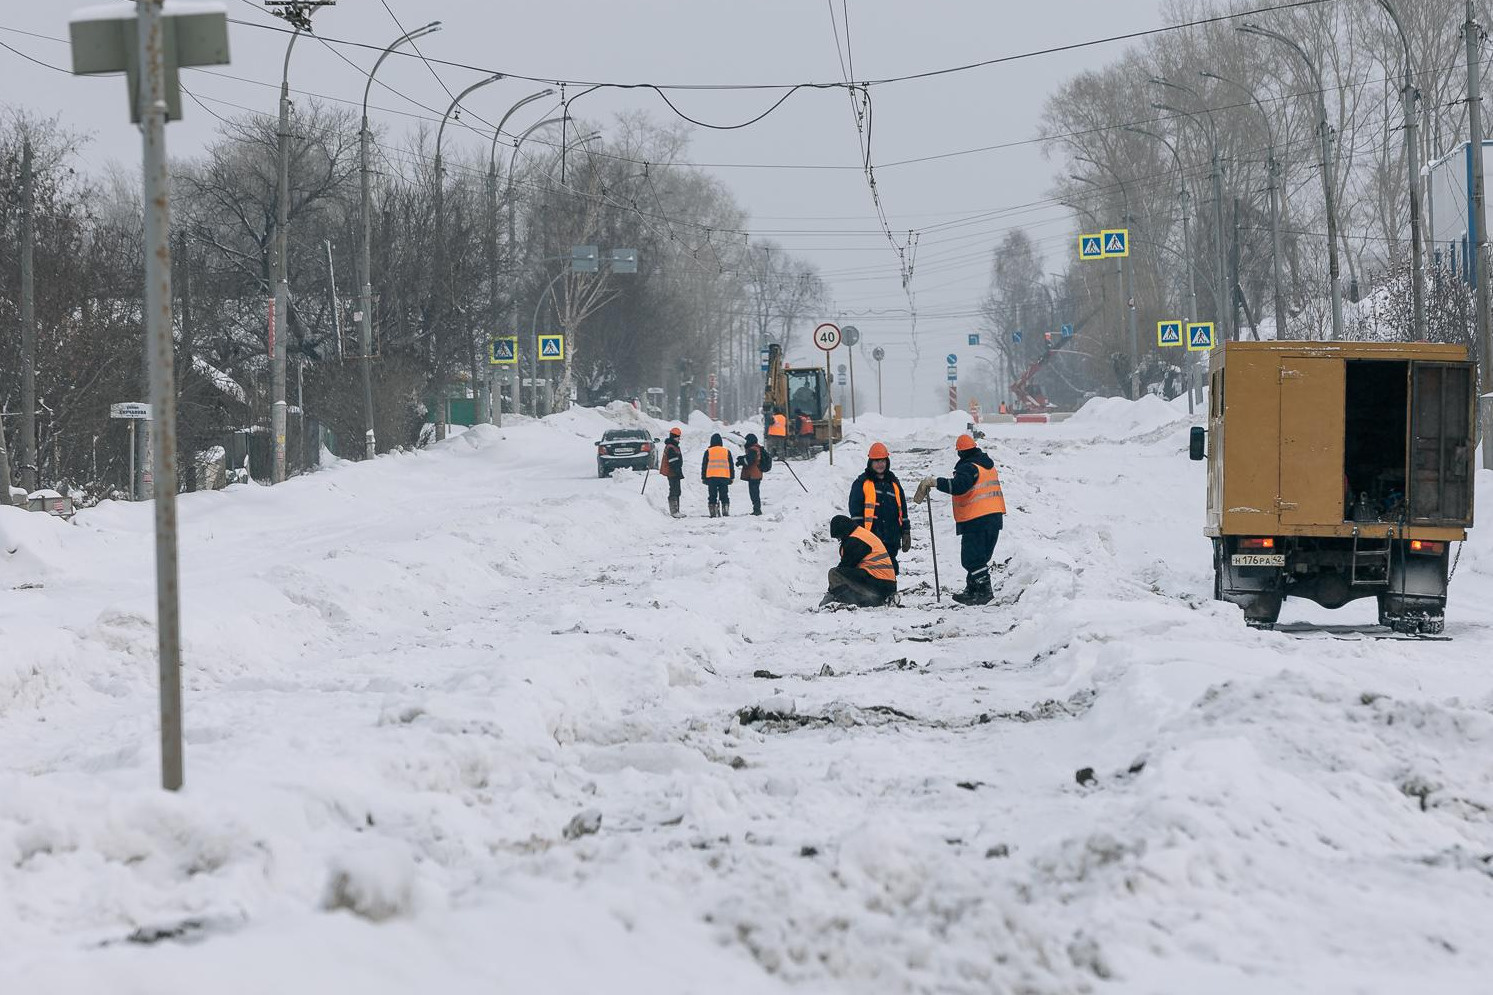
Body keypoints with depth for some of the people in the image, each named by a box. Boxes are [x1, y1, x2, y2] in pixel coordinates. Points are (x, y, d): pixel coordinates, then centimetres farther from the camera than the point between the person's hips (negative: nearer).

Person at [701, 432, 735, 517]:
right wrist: (732, 477, 16)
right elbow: (731, 466, 10)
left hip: (711, 478, -1)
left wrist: (703, 478, 11)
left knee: (713, 496, 2)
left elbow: (704, 466, 4)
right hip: (724, 477, 1)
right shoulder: (727, 451, 6)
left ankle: (713, 512, -5)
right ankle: (725, 511, -1)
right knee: (724, 496, 7)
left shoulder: (708, 452, 2)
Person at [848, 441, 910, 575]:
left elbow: (902, 511, 21)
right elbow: (856, 511, -3)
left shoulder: (894, 483, 17)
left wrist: (906, 533, 16)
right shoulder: (862, 483, 2)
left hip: (891, 539, 5)